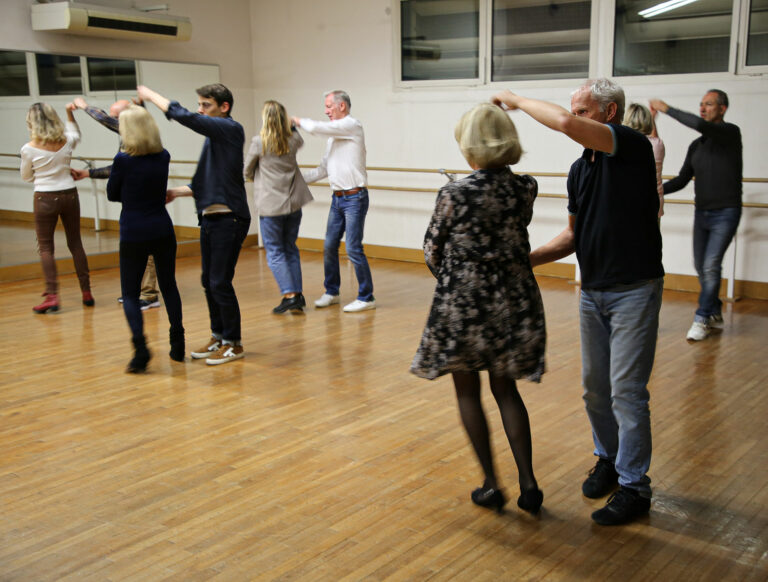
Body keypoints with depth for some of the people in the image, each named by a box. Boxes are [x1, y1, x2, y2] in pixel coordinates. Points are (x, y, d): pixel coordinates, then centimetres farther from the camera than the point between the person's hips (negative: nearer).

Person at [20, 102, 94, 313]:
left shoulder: (29, 149, -13)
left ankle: (52, 295, -5)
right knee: (75, 243, 13)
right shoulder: (67, 141, -4)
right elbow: (76, 134, 22)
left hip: (45, 198, -3)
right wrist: (70, 113, 20)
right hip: (69, 194, 3)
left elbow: (26, 177, 3)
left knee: (45, 247, 5)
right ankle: (86, 292, 16)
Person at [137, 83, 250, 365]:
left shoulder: (230, 129, -10)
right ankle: (218, 337, 27)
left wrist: (150, 95, -7)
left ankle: (234, 343, 7)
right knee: (209, 281, 13)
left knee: (220, 282, -6)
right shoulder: (213, 136, 17)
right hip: (210, 217, 9)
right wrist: (177, 191, 8)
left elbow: (185, 117, -19)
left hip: (229, 218, -9)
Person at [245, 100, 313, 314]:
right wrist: (292, 124, 25)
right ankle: (298, 294, 13)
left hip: (271, 205, -4)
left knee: (275, 252, 3)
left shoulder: (259, 142, -11)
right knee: (290, 248, 16)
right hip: (294, 202, 5)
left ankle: (289, 295, -6)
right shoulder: (293, 140, 0)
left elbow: (247, 172, 1)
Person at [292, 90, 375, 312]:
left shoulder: (352, 125, -10)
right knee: (329, 246, 11)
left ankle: (366, 298, 2)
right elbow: (324, 169, 20)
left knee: (353, 248, -8)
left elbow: (316, 128, -18)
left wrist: (298, 120, 2)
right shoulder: (334, 134, 17)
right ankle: (331, 292, 25)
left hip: (355, 198, -9)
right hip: (337, 198, 9)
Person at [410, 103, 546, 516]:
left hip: (463, 302, -4)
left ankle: (491, 485, 18)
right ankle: (528, 483, 13)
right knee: (505, 390, 18)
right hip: (514, 300, 4)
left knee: (467, 392, 14)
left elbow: (432, 252, -4)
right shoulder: (526, 189, -5)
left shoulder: (454, 194, -16)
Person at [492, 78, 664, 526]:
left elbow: (565, 124, -30)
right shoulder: (580, 169, 10)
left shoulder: (633, 147, -14)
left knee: (627, 390, -4)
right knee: (595, 387, 14)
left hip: (634, 291, -8)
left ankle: (634, 487, 7)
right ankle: (609, 460, 34)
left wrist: (516, 100, -14)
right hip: (593, 291, 8)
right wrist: (530, 258, 2)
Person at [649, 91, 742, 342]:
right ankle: (715, 314, 26)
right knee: (701, 266, 10)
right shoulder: (696, 146, 10)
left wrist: (666, 109, -21)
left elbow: (700, 125, -28)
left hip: (725, 214, -7)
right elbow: (683, 179, 14)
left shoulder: (731, 133, -10)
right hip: (701, 213, 7)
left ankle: (701, 320, -6)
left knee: (711, 266, -13)